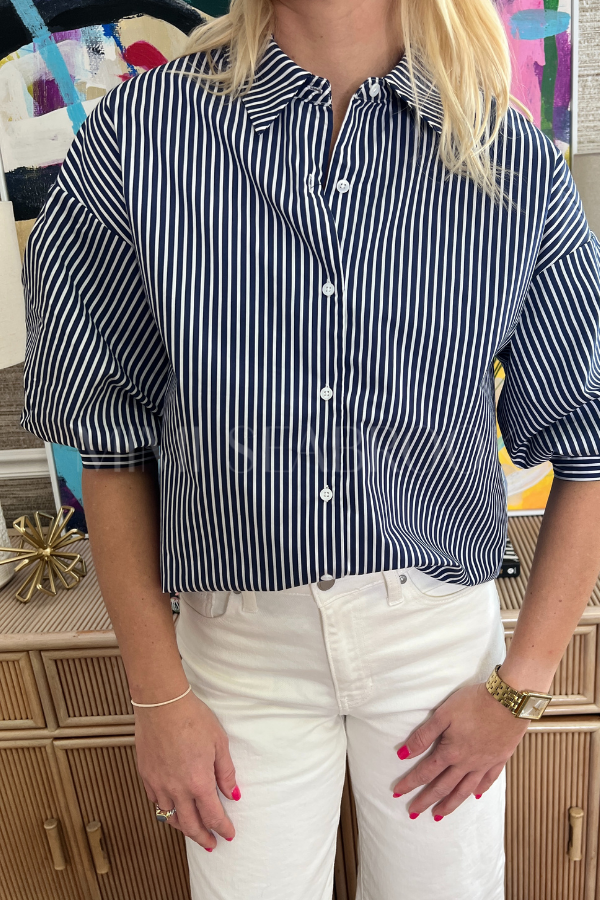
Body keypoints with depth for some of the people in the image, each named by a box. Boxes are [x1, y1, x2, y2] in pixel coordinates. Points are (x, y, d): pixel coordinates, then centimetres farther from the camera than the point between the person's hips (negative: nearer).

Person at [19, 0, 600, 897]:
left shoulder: (517, 162, -8)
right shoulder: (135, 135, -9)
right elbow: (112, 440, -5)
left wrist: (519, 689, -3)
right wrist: (157, 690, -2)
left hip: (442, 627, 1)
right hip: (239, 640, 0)